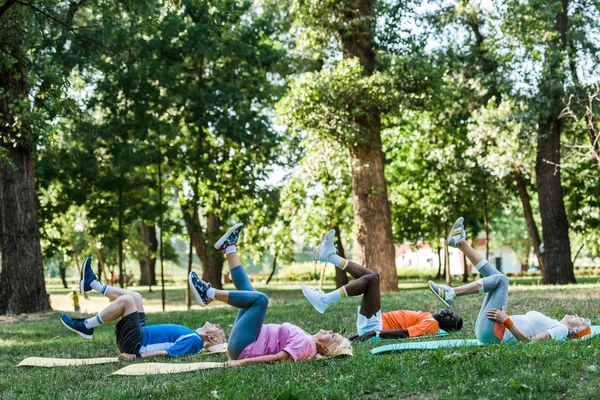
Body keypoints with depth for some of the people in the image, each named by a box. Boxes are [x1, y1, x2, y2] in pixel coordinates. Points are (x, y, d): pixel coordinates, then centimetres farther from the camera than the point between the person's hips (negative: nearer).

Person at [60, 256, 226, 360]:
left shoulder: (193, 340, -18)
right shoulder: (193, 335, 10)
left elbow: (167, 353, -25)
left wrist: (136, 356, -27)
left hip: (135, 344, -9)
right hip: (141, 334, 9)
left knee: (126, 300, -18)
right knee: (134, 296, 15)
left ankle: (86, 326, -6)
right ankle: (91, 283, 24)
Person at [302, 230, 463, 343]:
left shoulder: (431, 324, -9)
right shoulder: (428, 317, 19)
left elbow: (405, 332, -24)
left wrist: (374, 333, -34)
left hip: (373, 326, -9)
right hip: (371, 325, 9)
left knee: (371, 279, -21)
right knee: (371, 276, 11)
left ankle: (324, 300, -23)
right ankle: (330, 256, 10)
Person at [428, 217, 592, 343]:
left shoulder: (562, 330, -1)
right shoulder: (552, 324, 24)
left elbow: (529, 341, -18)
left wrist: (506, 321, -25)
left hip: (492, 333, -8)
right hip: (488, 331, 8)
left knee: (501, 279, -15)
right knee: (498, 278, 12)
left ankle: (451, 293, -19)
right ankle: (460, 242, 6)